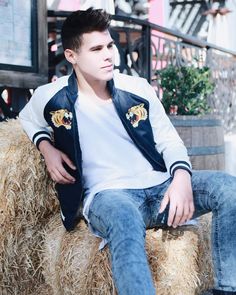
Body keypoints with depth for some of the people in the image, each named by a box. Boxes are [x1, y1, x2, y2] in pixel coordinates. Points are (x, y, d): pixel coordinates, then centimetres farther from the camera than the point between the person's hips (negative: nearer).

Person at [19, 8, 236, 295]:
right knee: (125, 221, -42)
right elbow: (27, 118, 27)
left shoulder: (138, 87, 8)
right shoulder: (51, 97, 3)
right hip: (108, 195, -4)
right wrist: (46, 148, 3)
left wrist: (182, 177, -12)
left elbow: (169, 141, 11)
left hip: (160, 187, 4)